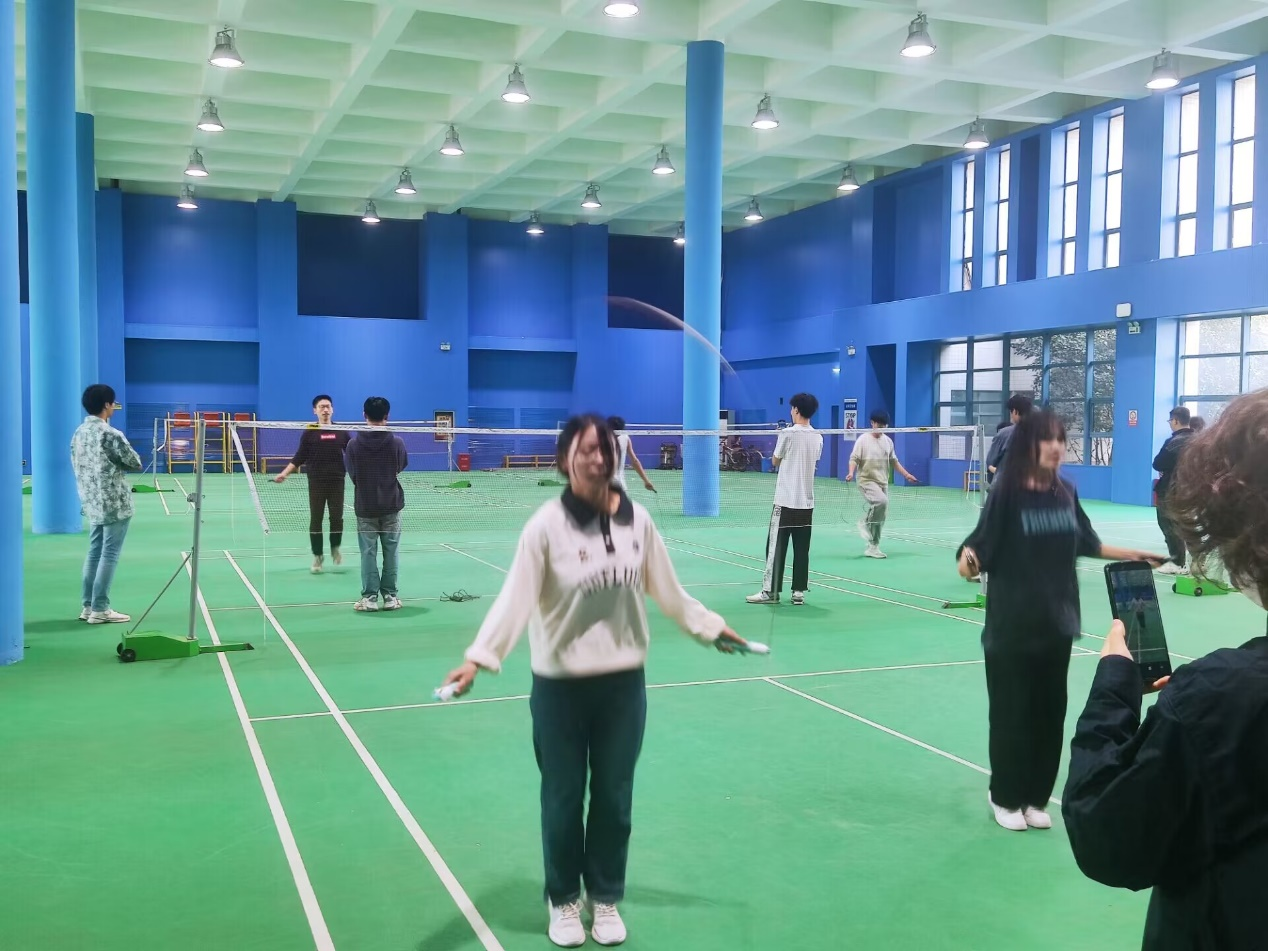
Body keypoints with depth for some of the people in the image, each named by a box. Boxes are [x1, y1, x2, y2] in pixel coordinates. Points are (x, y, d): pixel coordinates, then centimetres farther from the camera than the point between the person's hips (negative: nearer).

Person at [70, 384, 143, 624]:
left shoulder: (79, 433, 8)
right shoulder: (111, 435, -16)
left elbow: (77, 466, 15)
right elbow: (136, 464, -9)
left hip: (92, 503, 8)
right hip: (114, 504, -8)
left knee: (95, 552, 13)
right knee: (109, 555, -3)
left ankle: (89, 606, 16)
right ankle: (100, 609, -1)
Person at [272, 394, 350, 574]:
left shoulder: (341, 432, 5)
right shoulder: (309, 433, 1)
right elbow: (298, 458, 1)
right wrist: (284, 473, -8)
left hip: (337, 481, 1)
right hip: (316, 482, -1)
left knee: (337, 517, 2)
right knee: (315, 519, 3)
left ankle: (335, 549, 24)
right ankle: (317, 556, 13)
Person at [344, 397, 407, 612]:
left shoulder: (353, 444, -9)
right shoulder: (397, 442, -10)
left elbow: (351, 474, 2)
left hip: (365, 506, 0)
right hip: (391, 505, 0)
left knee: (368, 553, 6)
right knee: (390, 552, 8)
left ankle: (369, 597, 6)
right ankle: (390, 596, 11)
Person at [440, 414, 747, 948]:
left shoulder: (637, 519, -3)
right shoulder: (546, 525, -14)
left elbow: (667, 590, 9)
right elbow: (515, 598, -18)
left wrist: (710, 628, 14)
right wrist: (479, 657, -29)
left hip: (623, 683, 3)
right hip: (560, 687, -3)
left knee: (614, 798, 14)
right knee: (563, 799, 12)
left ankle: (605, 898, 35)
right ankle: (563, 900, 34)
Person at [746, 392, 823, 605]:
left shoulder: (787, 433, -9)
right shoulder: (818, 438, 7)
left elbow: (775, 462, 2)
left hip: (786, 500, -5)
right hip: (807, 501, 5)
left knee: (776, 547, -1)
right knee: (802, 549, 6)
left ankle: (770, 591, -1)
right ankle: (799, 591, 6)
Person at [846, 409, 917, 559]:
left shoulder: (888, 441, 11)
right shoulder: (863, 440, -5)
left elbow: (893, 461, 19)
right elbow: (854, 458, -8)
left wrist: (906, 474, 11)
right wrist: (851, 473, -26)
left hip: (883, 482, 6)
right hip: (867, 481, -6)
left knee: (881, 517, 4)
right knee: (881, 501, -32)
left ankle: (873, 547, 14)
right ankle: (865, 522, -7)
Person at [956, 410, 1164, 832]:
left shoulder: (1065, 493, 2)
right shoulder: (1007, 493, -14)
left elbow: (1086, 544, 18)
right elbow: (981, 549, -19)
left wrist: (1132, 555, 20)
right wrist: (967, 560, -40)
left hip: (1056, 623, 5)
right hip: (1012, 627, -5)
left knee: (1050, 713, 12)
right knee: (1011, 714, 4)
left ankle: (1036, 798, 26)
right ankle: (1006, 798, 22)